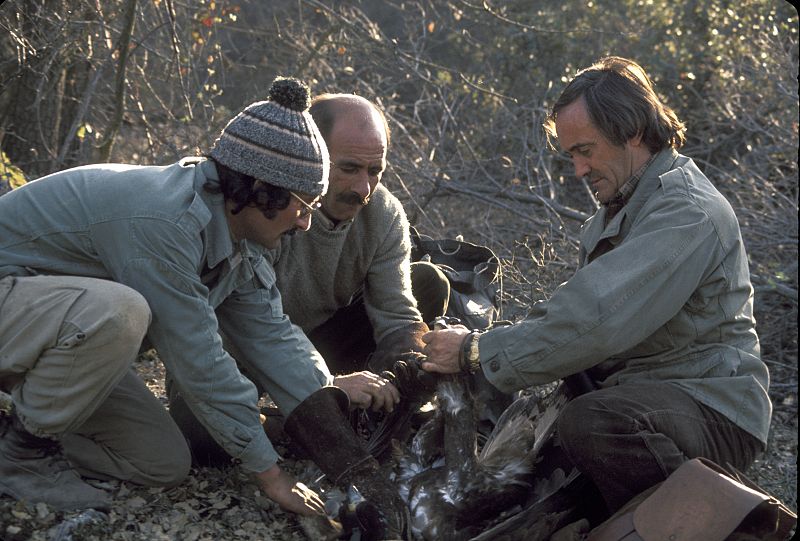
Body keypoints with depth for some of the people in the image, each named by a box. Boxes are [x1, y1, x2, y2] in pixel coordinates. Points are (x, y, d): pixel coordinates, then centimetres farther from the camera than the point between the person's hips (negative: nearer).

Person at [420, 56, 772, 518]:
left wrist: (478, 353, -22)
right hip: (630, 389, 10)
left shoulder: (686, 212, -20)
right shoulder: (622, 208, 14)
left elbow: (597, 322, -30)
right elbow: (575, 308, 14)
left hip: (713, 407, -9)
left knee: (589, 423, -36)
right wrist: (481, 339, -3)